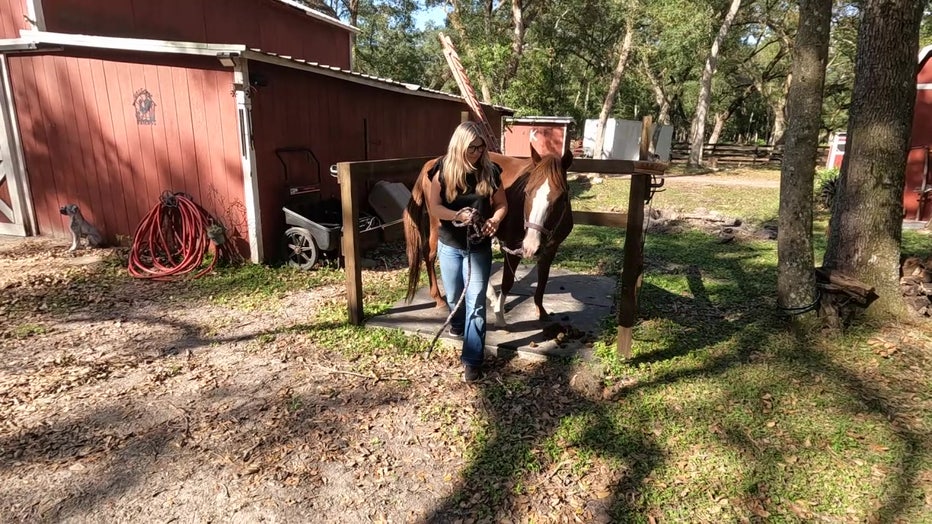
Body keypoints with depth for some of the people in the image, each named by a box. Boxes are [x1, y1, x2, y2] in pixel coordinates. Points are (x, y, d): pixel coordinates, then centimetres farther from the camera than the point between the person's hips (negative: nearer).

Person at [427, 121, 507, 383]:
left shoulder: (490, 171, -6)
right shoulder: (443, 170, -8)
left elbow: (502, 205, 1)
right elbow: (434, 206, -11)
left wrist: (495, 220, -21)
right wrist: (457, 215, -29)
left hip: (479, 247, -1)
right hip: (449, 245, 1)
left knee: (475, 302, -2)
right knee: (454, 296, 19)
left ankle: (472, 360, 5)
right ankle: (458, 323, 54)